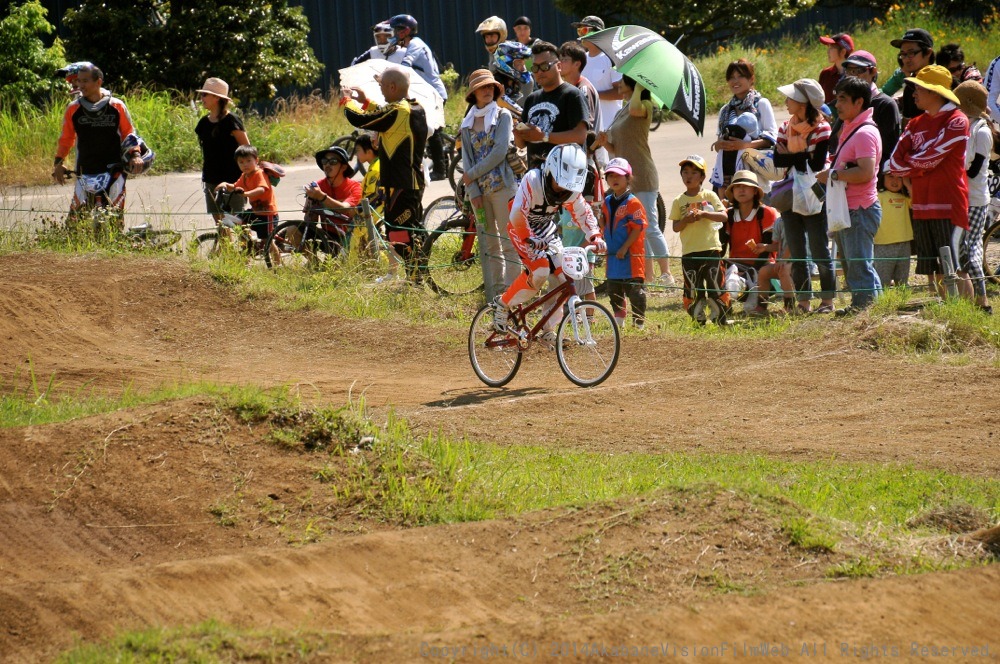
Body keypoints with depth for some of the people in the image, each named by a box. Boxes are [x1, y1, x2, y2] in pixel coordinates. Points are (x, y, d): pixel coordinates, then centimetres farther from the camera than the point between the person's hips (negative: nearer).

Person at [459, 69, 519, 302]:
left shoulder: (503, 116, 1)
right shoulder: (467, 124, 13)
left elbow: (499, 152, -10)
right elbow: (467, 158, 6)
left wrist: (473, 175, -9)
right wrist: (473, 190, -6)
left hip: (501, 184, -5)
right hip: (479, 189, 5)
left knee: (508, 242, -7)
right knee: (488, 244, 6)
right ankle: (495, 297, 9)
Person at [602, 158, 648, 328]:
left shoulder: (632, 202, -11)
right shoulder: (607, 202, 11)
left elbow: (638, 227, -15)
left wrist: (624, 247, -17)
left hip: (630, 253, -7)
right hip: (613, 254, 7)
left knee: (634, 288, -4)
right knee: (613, 289, 12)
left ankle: (639, 321, 2)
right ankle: (618, 319, 26)